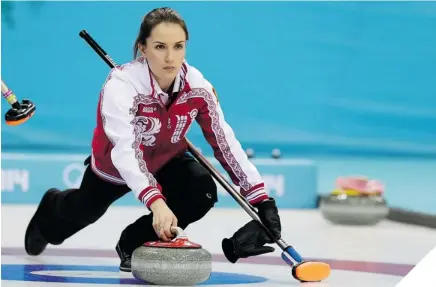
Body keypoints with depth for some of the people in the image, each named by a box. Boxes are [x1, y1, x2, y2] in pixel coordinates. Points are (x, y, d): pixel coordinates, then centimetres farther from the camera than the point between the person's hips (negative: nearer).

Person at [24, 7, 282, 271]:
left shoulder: (197, 86, -27)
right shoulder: (121, 84, -39)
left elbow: (226, 142, -20)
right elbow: (124, 150, -50)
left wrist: (262, 200, -27)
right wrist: (156, 202, -65)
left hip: (166, 163, 2)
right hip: (116, 167, -2)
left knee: (203, 192, -26)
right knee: (83, 210, 23)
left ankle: (135, 244, -1)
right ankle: (51, 209, 65)